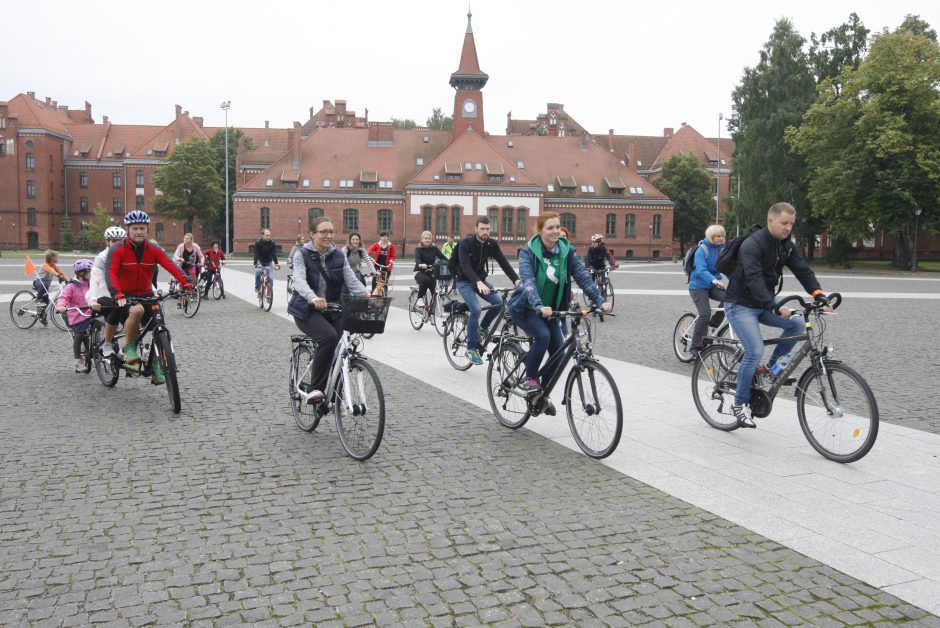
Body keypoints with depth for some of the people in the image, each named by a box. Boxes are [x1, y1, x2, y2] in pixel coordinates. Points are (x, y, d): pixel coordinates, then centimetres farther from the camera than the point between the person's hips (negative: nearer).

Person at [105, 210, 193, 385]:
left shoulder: (154, 249, -1)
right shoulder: (117, 250, -8)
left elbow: (170, 265, -16)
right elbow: (110, 272, -21)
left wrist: (186, 282, -35)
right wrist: (117, 295, -39)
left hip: (146, 295, 4)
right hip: (125, 295, -4)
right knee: (137, 310, -37)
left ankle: (156, 367, 15)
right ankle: (129, 348, -16)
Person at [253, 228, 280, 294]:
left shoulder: (272, 243, -17)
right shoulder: (258, 243, -21)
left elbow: (274, 254, -25)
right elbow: (256, 254, -30)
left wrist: (276, 263, -41)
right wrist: (256, 264, -46)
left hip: (269, 262, 1)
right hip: (260, 261, -1)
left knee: (270, 277, -13)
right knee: (258, 271, -29)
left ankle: (270, 289, 8)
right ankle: (257, 287, -9)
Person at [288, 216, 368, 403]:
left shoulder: (339, 256, 6)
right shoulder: (302, 255, -6)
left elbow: (351, 279, -7)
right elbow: (299, 280, -24)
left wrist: (366, 295, -29)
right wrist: (313, 298, -45)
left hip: (332, 310, 4)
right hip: (307, 310, -4)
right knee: (329, 337, -30)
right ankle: (316, 388, -20)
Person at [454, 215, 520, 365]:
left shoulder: (492, 244, -5)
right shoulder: (465, 243, -20)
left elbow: (503, 262, -12)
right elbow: (465, 265, -33)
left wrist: (516, 280, -27)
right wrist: (478, 283, -49)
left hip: (481, 280, 5)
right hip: (465, 281, -5)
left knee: (499, 302, -15)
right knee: (476, 309, -24)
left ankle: (483, 327, 12)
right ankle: (471, 349, -12)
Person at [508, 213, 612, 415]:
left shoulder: (567, 251, -7)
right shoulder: (529, 251, -17)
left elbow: (583, 276, -14)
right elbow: (528, 281, -31)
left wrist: (600, 301, -27)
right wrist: (539, 306, -47)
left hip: (550, 309, 5)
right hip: (525, 307, -4)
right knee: (542, 336, -31)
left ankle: (543, 395, 16)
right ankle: (529, 379, -8)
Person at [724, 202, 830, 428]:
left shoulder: (788, 246, 2)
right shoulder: (752, 244, -22)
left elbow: (803, 270, -8)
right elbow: (754, 280, -34)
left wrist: (817, 293, -27)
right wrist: (775, 306, -46)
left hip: (763, 304, 7)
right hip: (740, 305, -7)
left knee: (797, 324, -13)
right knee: (755, 351, -19)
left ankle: (773, 368, 5)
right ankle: (740, 403, -2)